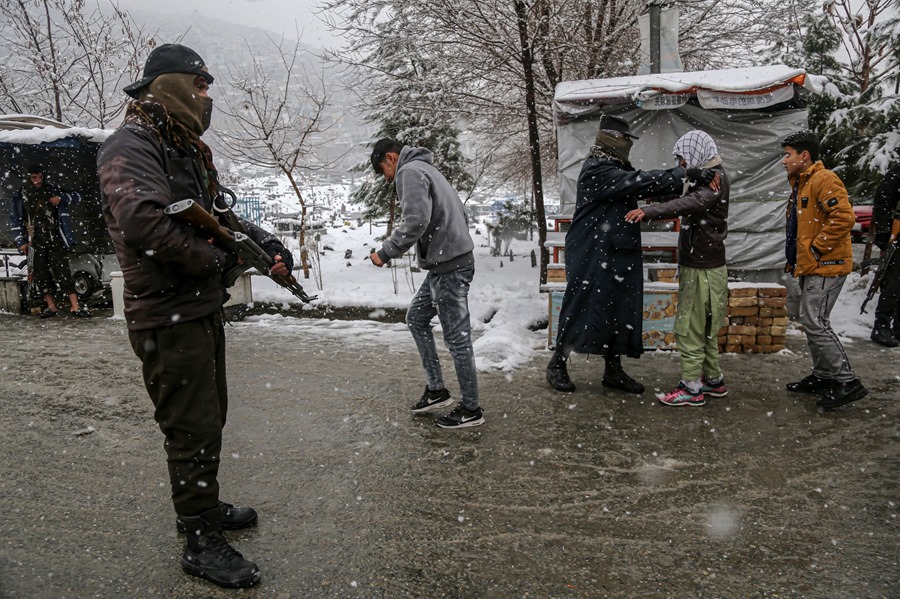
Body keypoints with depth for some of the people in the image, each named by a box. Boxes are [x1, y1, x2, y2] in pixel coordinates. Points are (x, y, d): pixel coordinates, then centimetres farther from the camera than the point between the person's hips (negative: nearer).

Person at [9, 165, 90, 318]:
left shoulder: (52, 190, 5)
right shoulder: (20, 195, 3)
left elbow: (77, 196, 8)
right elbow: (14, 219, 4)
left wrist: (61, 198, -11)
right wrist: (20, 241, -2)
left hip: (54, 238, -1)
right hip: (35, 241, 1)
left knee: (64, 272, -6)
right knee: (40, 274, 3)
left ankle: (75, 307, -10)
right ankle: (51, 306, 13)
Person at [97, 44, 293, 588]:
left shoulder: (188, 149, 16)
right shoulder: (131, 147, -16)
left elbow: (220, 215, 23)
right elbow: (141, 223, -32)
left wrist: (264, 241, 6)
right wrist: (215, 258, -20)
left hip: (204, 308, 10)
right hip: (168, 316, -10)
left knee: (210, 417, 21)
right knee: (193, 429, -1)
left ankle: (203, 506, 40)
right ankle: (202, 542, 14)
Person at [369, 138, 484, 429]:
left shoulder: (410, 171, -9)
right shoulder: (425, 168, 21)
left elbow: (415, 221, -23)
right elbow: (457, 213, 21)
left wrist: (385, 253, -14)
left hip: (449, 267, -11)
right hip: (445, 263, 11)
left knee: (457, 336, -2)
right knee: (416, 318, 19)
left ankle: (471, 409, 9)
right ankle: (436, 389, 23)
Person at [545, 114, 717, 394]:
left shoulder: (619, 170, 16)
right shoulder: (596, 170, -14)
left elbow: (643, 186, 11)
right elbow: (640, 182, -23)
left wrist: (683, 179, -1)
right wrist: (685, 174, -23)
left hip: (620, 254, 9)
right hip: (591, 255, -9)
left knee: (621, 312, 11)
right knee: (579, 308, 1)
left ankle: (613, 370, 21)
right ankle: (558, 363, 17)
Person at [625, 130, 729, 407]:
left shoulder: (716, 177, -14)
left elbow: (691, 204, -34)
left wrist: (649, 211, -45)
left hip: (703, 269, -10)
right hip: (698, 265, 10)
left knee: (689, 328, -6)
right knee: (704, 328, 16)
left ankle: (692, 388, 1)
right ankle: (714, 380, 26)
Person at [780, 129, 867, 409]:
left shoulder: (824, 180, -15)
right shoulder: (801, 184, 18)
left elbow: (844, 217, -25)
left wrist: (817, 247, -20)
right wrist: (796, 255, 15)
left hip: (825, 266, -11)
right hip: (810, 266, 11)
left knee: (815, 323, -12)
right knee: (811, 321, 15)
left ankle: (847, 382, -4)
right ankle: (823, 376, 26)